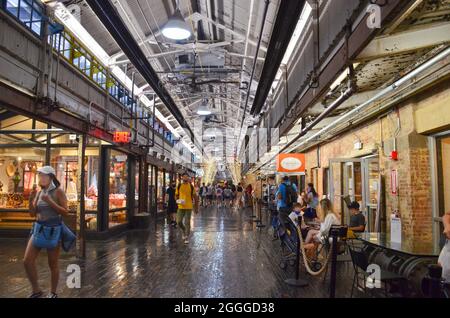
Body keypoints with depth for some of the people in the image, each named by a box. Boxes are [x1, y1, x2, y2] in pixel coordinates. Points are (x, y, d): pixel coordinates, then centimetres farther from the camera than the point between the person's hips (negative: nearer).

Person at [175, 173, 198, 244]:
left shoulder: (191, 186, 1)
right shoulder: (179, 186, 4)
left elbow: (195, 197, 6)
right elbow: (176, 195, 12)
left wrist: (196, 208, 5)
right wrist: (178, 200, -10)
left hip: (189, 207, -2)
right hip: (181, 207, 2)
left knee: (187, 222, -1)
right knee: (179, 222, -1)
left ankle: (187, 238, 10)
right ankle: (184, 231, 29)